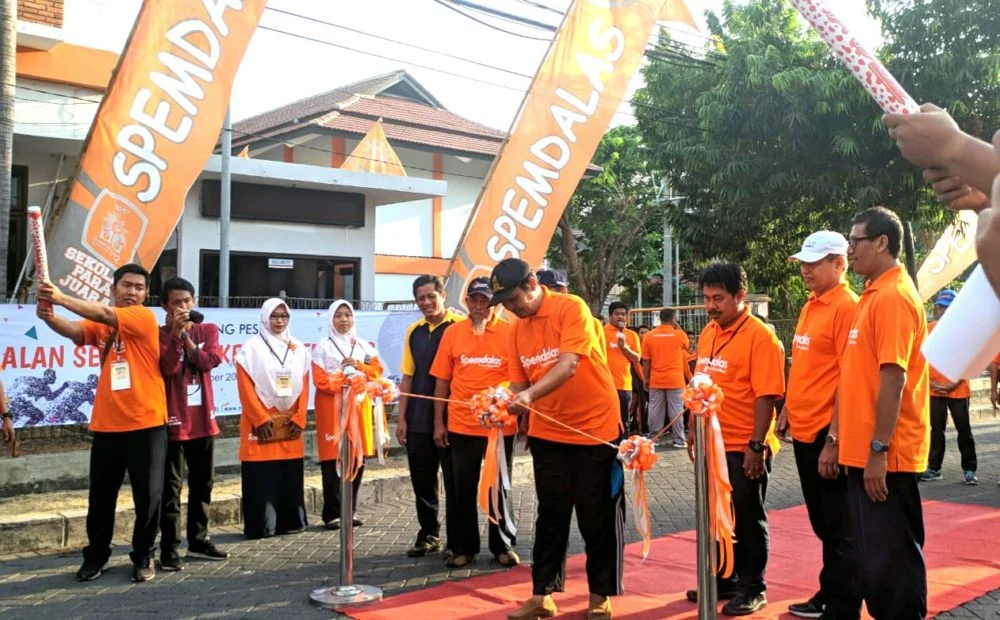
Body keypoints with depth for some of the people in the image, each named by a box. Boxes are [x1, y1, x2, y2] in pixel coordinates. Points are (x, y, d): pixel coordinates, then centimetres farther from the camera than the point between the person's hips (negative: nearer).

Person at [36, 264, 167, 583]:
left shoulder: (145, 317, -4)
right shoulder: (101, 324, 10)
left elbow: (106, 314, -19)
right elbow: (75, 330, -10)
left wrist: (61, 298, -25)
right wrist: (49, 316, -30)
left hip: (146, 424, -4)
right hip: (107, 424, 4)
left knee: (148, 496, 3)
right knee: (100, 495, 12)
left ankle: (143, 557, 19)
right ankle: (96, 556, 28)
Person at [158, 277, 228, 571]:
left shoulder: (208, 330, 8)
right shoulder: (159, 334, -3)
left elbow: (210, 360, -9)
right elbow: (167, 368, -17)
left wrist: (186, 336, -9)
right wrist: (176, 334, -20)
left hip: (203, 418, 4)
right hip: (173, 419, -4)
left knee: (203, 483, 13)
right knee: (171, 487, -3)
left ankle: (198, 540, 24)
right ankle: (169, 548, 1)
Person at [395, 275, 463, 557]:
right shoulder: (414, 331, 9)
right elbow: (407, 377, 10)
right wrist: (402, 418, 5)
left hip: (451, 418, -5)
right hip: (419, 420, 5)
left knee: (454, 481, 5)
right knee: (422, 480, 12)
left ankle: (456, 539, 18)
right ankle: (429, 534, 27)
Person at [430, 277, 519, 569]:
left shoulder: (510, 332, -3)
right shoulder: (452, 332, 2)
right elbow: (442, 380, 5)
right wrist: (438, 422, 3)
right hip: (461, 425, 2)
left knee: (499, 489, 11)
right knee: (463, 490, 10)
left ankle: (503, 546, 25)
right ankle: (464, 547, 23)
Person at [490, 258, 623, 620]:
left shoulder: (571, 308, -15)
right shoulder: (517, 329, 4)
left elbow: (569, 365, -27)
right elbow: (519, 384, 4)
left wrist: (530, 395, -40)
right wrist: (508, 406, -17)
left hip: (595, 428, -5)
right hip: (547, 434, 5)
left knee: (597, 517, 6)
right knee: (551, 515, 11)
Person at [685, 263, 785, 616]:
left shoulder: (759, 335, -14)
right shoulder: (707, 334, 9)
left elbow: (767, 395, -19)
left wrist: (757, 445, -21)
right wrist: (694, 430, 15)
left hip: (745, 448, -7)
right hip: (713, 444, 7)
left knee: (748, 519, 6)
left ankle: (752, 589, 20)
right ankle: (724, 579, 31)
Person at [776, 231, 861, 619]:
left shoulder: (847, 307, -14)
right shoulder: (810, 307, 14)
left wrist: (834, 438, -21)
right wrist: (787, 410, 15)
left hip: (827, 435, -9)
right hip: (804, 432, 9)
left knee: (839, 528, 2)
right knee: (822, 524, 19)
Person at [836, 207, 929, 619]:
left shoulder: (893, 296, -15)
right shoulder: (874, 295, 15)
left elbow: (894, 378, -21)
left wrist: (879, 450, -23)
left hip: (885, 455, -10)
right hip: (864, 450, 10)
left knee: (891, 554, 0)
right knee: (873, 551, 17)